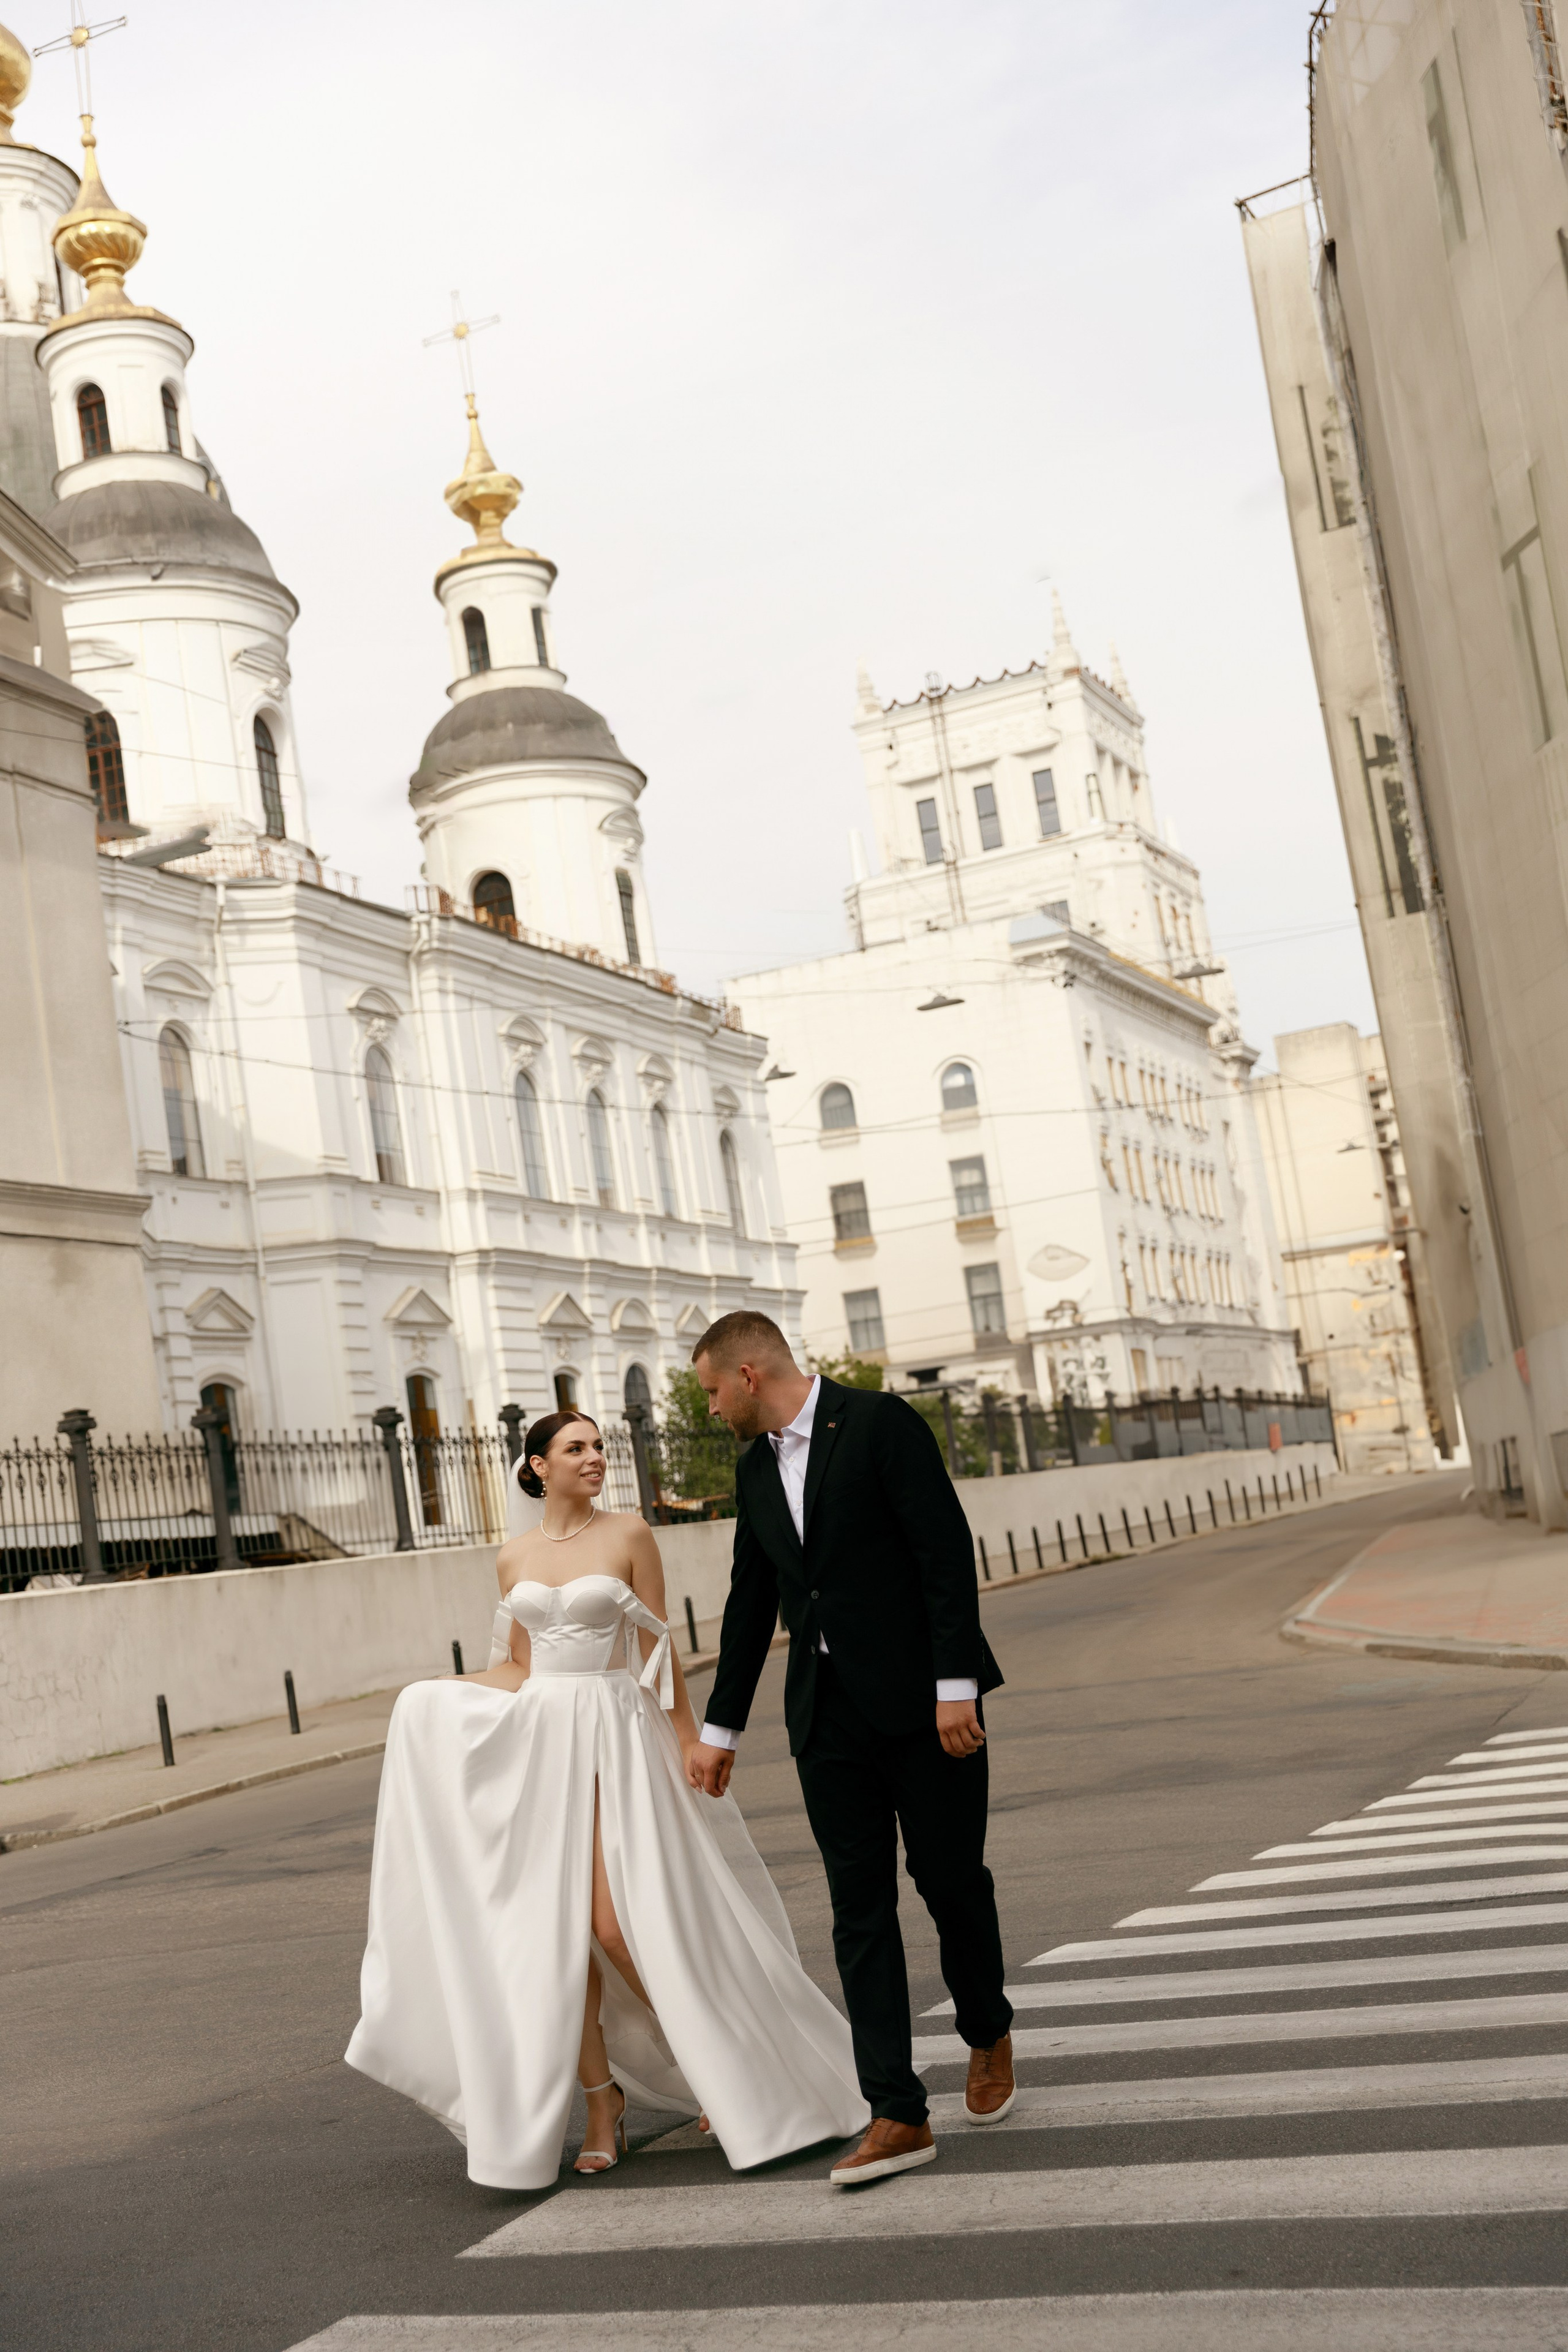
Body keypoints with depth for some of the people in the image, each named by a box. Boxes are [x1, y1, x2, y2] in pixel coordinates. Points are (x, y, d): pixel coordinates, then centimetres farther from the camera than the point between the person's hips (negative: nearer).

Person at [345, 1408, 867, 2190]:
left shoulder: (628, 1535, -1)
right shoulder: (514, 1559, 10)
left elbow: (659, 1648, -1)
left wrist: (687, 1741, -4)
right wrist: (453, 1692, 5)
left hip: (611, 1735, -4)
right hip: (537, 1739, 4)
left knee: (618, 1924, -11)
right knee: (557, 1929, 1)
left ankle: (717, 2065, 10)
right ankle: (603, 2099, 14)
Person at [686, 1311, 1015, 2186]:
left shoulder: (879, 1422, -9)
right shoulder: (756, 1469, 12)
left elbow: (948, 1551, -13)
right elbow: (751, 1605, 20)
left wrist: (956, 1684, -18)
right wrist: (721, 1729, 23)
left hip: (923, 1698, -6)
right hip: (828, 1712, 6)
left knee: (951, 1878, 5)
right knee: (860, 1910, 0)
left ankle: (988, 2032, 33)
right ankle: (899, 2116, 2)